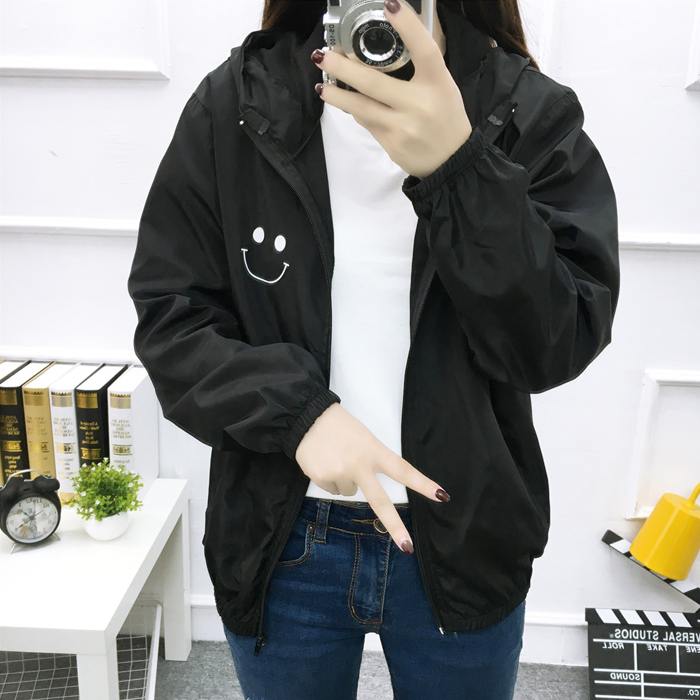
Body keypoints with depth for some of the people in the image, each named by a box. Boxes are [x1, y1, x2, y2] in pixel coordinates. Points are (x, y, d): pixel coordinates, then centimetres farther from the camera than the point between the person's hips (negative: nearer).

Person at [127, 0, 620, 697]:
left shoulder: (533, 114, -7)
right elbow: (168, 318, -5)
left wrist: (458, 169, -28)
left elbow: (560, 347, -16)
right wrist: (299, 412, -20)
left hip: (464, 544, 1)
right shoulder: (234, 104, -5)